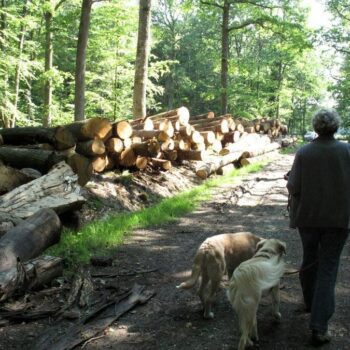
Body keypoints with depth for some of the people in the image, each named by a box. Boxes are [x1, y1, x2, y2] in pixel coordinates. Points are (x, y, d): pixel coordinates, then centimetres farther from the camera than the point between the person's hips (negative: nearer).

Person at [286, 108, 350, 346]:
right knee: (328, 268, 3)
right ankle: (319, 326, -3)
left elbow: (293, 188, -8)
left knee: (309, 259, 22)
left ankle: (310, 303, 41)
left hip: (308, 216, 1)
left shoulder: (303, 152, -8)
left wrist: (290, 179, 13)